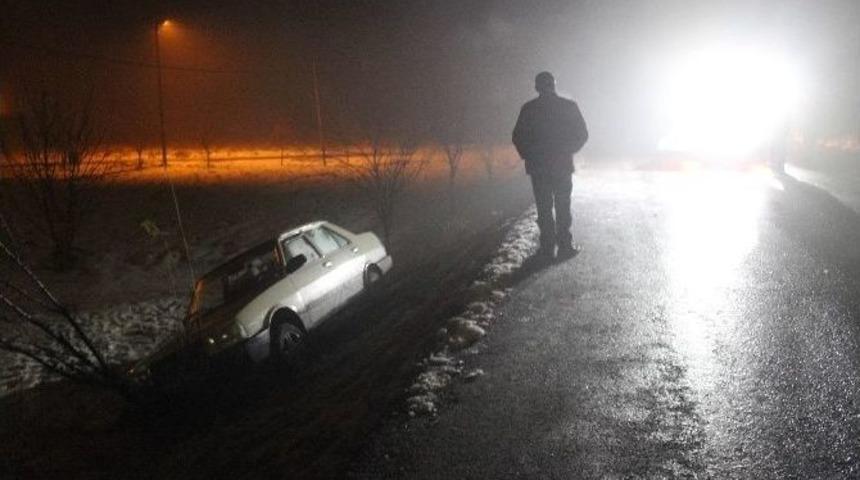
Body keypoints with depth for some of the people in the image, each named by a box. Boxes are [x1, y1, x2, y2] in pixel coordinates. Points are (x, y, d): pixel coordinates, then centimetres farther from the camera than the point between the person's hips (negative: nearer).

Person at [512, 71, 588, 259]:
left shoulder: (528, 108, -4)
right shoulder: (569, 106, -3)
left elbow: (518, 137, -3)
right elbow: (582, 134, 0)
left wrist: (528, 156, 11)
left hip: (538, 166, 0)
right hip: (563, 165, 0)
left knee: (544, 208, 5)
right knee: (563, 207, 9)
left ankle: (547, 247, 5)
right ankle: (565, 246, 9)